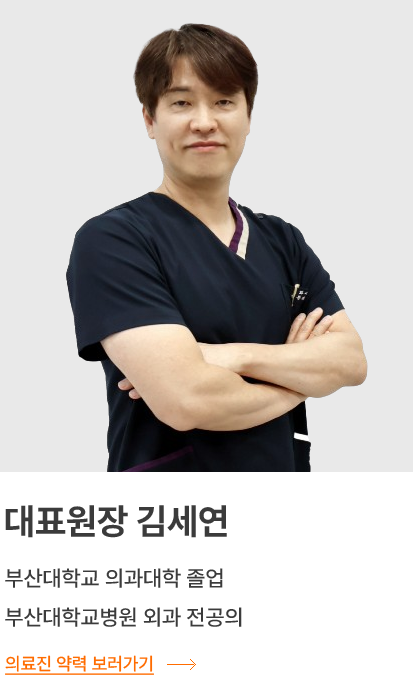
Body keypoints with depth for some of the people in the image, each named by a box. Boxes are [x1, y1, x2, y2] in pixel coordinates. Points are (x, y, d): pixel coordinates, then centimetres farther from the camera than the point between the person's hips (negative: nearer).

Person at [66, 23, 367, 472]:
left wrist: (239, 356, -21)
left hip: (283, 461, 6)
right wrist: (299, 373, -8)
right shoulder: (110, 241, -15)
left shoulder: (284, 241, 5)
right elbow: (187, 399, -25)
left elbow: (351, 360, -5)